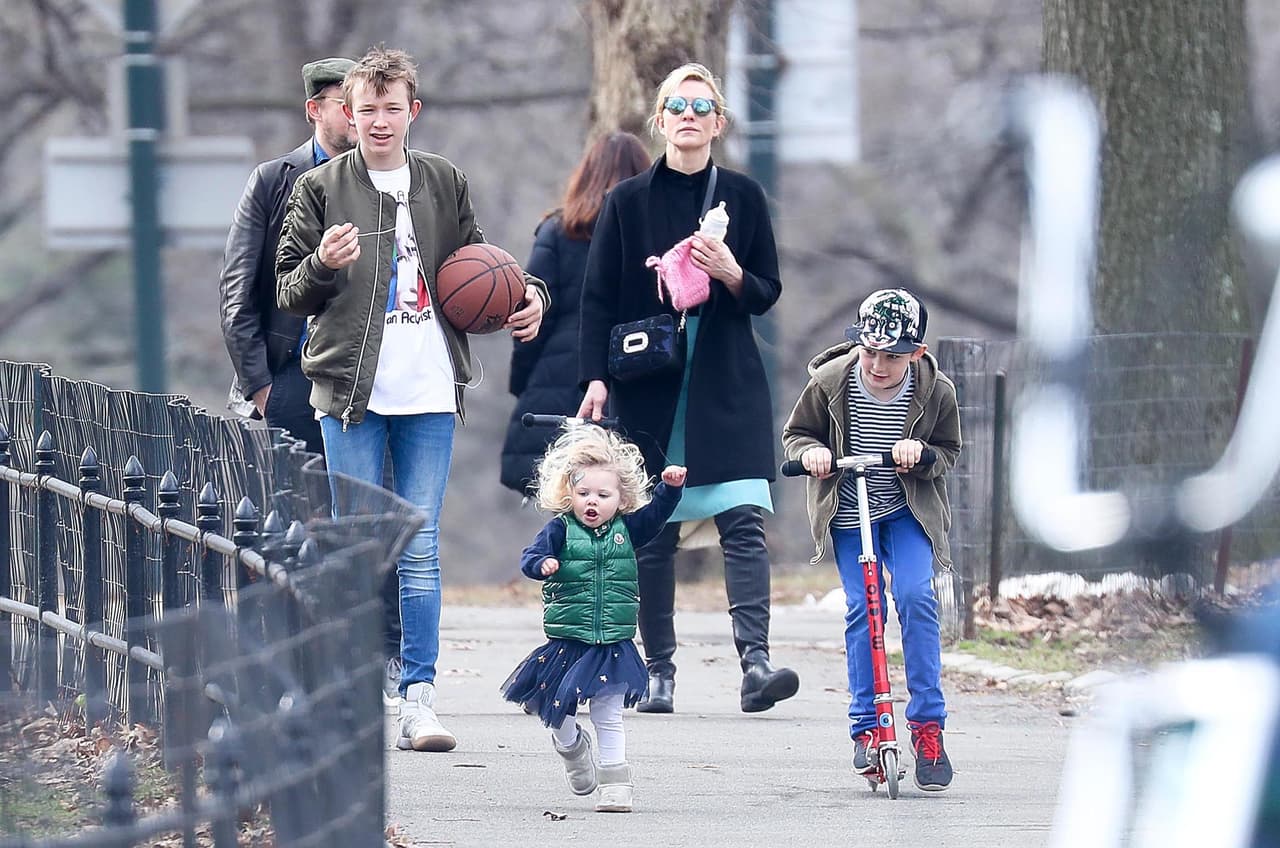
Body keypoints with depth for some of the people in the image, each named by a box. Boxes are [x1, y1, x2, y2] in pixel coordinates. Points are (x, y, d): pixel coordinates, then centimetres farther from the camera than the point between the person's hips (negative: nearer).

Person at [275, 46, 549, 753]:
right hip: (350, 393, -2)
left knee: (420, 552, -1)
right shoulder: (321, 190, 4)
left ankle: (418, 696, 0)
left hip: (428, 396, 2)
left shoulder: (444, 184, 12)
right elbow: (289, 293, 4)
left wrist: (527, 294, 3)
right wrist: (322, 265, -17)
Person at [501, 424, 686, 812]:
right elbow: (530, 557, -12)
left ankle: (615, 784, 3)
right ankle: (571, 745, 41)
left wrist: (671, 487, -17)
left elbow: (657, 513, 1)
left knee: (609, 717, -1)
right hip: (566, 643, 0)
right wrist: (542, 564, -34)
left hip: (613, 644, 0)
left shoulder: (626, 530, 3)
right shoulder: (560, 529, -4)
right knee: (557, 711, 9)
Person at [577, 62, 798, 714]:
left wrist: (733, 276, -11)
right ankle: (659, 670, 7)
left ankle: (755, 660, -23)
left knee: (742, 519, -14)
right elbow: (598, 296, 5)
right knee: (652, 532, 1)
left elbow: (769, 291, 11)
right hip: (648, 385, 0)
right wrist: (596, 377, -5)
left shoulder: (742, 196, 8)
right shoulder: (627, 201, 6)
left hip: (728, 385, 0)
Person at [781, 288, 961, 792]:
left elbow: (948, 452, 0)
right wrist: (810, 451, -21)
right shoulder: (830, 382, -14)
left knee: (916, 597, -17)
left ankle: (927, 723, -8)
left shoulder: (935, 391, -14)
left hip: (908, 511, 0)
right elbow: (795, 434, 2)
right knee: (861, 608, -8)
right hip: (847, 514, 0)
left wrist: (921, 452, -22)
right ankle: (865, 727, 3)